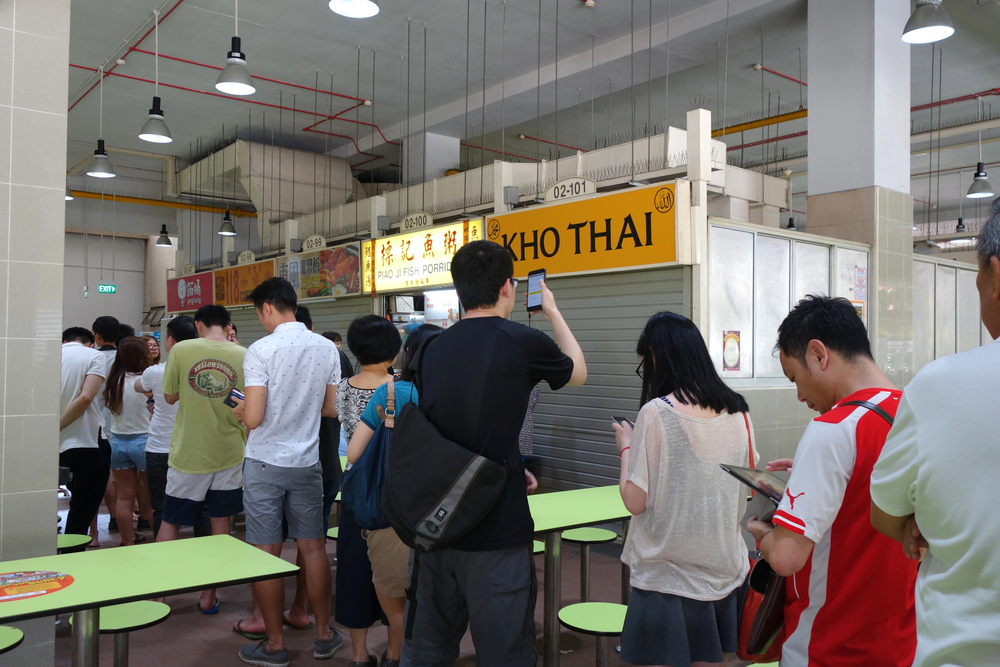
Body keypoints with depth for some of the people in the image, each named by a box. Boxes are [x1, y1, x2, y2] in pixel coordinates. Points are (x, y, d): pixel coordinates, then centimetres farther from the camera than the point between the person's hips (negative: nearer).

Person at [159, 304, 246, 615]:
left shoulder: (181, 350, -8)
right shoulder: (243, 356, -6)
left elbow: (170, 396, 3)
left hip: (188, 453, -1)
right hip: (229, 452, 1)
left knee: (170, 521, 13)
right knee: (220, 522, 11)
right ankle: (209, 595, 18)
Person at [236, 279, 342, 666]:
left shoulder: (261, 350, -14)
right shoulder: (327, 348, 0)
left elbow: (253, 418, -17)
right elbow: (331, 408, 5)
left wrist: (238, 411, 4)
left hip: (265, 463, -4)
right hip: (307, 461, 4)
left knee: (266, 554, 5)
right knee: (313, 548, 12)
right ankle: (324, 635, 22)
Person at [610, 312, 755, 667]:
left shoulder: (655, 413, -16)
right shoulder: (737, 411, 2)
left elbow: (635, 501, -14)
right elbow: (750, 486, 13)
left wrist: (626, 447, 1)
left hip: (668, 574, -6)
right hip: (725, 568, 6)